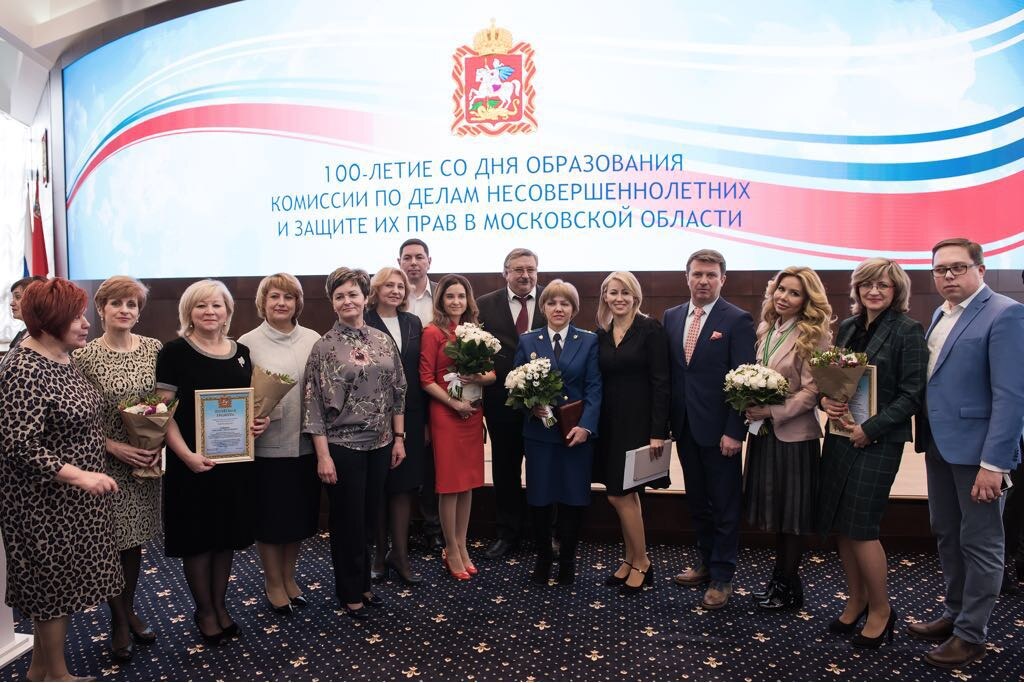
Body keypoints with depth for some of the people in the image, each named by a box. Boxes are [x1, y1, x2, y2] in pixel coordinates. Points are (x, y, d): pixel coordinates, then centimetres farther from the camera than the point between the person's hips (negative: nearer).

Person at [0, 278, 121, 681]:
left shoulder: (62, 357, 5)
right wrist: (78, 475, -30)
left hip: (69, 495, 9)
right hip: (45, 500, -9)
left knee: (52, 583, 19)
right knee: (55, 585, 6)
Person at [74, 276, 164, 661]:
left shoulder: (154, 349, 1)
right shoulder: (84, 357, -8)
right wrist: (113, 446, -16)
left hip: (146, 461, 3)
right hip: (106, 464, -3)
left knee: (135, 540, 14)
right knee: (113, 542, 6)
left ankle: (129, 611, 34)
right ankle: (119, 622, 25)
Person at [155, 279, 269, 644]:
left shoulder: (241, 351, 7)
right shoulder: (175, 351, -8)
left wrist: (260, 421, -4)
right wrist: (186, 455, -22)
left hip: (235, 459, 5)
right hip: (194, 461, -4)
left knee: (227, 535, 15)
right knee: (198, 536, 8)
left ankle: (220, 605, 32)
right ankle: (204, 611, 26)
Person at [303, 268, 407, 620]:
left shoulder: (383, 341, 4)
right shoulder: (324, 346, -8)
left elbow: (398, 392, 8)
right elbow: (314, 404, -9)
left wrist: (399, 437, 5)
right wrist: (323, 455, -13)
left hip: (379, 444, 4)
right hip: (343, 446, -4)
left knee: (368, 518, 15)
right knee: (348, 521, 8)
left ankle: (362, 583, 34)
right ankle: (350, 593, 26)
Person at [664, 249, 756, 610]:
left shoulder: (737, 320, -8)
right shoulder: (672, 316, 8)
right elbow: (667, 371, 9)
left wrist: (734, 431, -16)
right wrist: (665, 421, 5)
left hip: (718, 427, -5)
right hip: (684, 426, 5)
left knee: (725, 505, 7)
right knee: (697, 501, 17)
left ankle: (722, 577, 19)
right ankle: (706, 562, 33)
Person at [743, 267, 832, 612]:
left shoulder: (814, 334, -12)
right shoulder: (767, 330, 8)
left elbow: (812, 390, -15)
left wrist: (772, 411, -20)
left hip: (794, 434, -6)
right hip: (764, 432, 7)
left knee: (792, 512, 8)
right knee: (774, 507, 16)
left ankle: (789, 586, 23)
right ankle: (780, 577, 32)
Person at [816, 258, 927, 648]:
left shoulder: (907, 330, -7)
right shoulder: (847, 327, 10)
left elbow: (912, 394, -11)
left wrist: (871, 428, -17)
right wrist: (825, 398, -5)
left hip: (878, 440, -6)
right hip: (840, 435, 6)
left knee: (860, 527, -5)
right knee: (839, 525, 10)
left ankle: (880, 609, 16)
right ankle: (856, 601, 28)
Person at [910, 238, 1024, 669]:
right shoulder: (941, 315, 12)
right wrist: (926, 438, 6)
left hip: (977, 450, -8)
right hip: (939, 445, 8)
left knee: (980, 544, 5)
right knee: (947, 536, 18)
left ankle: (971, 635, 18)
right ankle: (954, 614, 33)